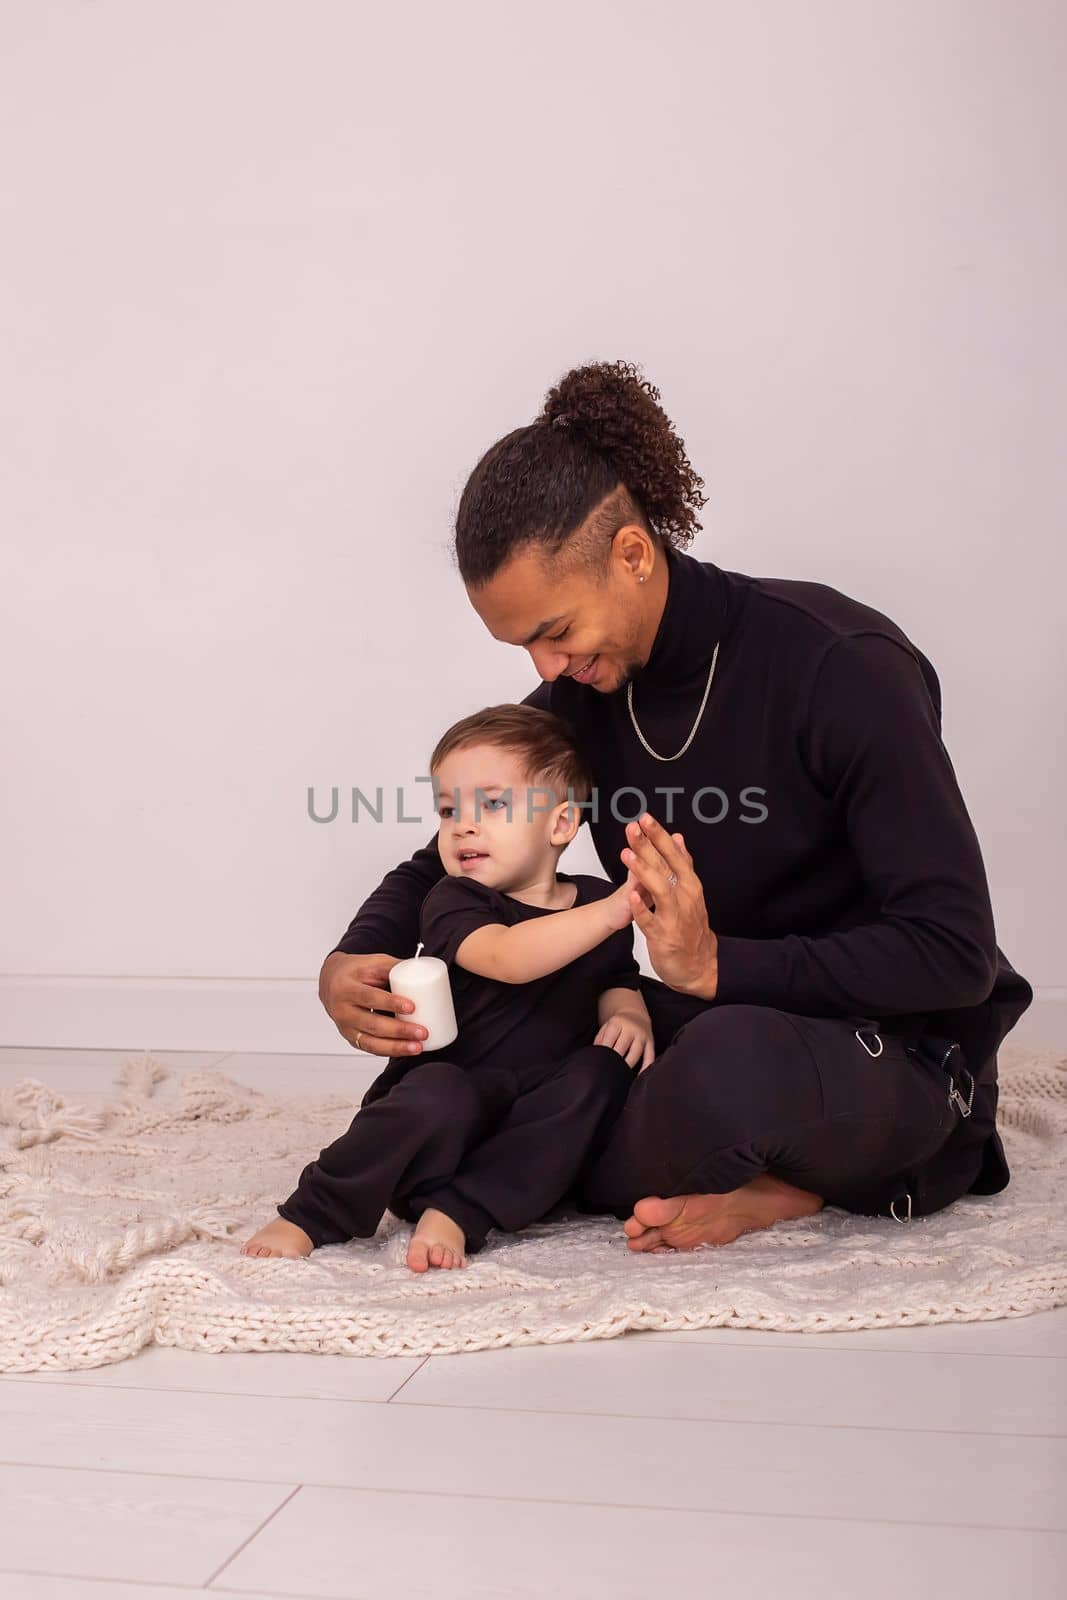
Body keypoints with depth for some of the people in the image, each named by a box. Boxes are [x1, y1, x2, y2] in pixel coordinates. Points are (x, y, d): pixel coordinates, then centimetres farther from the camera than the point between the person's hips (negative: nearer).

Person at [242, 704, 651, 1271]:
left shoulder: (598, 903, 7)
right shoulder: (451, 904, -8)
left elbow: (616, 980, 24)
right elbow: (507, 957, -29)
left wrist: (628, 1012, -1)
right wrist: (612, 911, -39)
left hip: (538, 1121, 4)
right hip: (449, 1094, -4)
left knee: (599, 1073, -26)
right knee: (437, 1093, -38)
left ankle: (458, 1214, -30)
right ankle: (308, 1218, -20)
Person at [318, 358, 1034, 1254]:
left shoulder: (841, 666, -21)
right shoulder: (583, 696, -1)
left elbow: (954, 952, -23)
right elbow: (447, 864, 8)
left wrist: (716, 965, -32)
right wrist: (350, 963, -14)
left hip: (897, 1047, -7)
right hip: (720, 1021, 8)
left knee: (730, 1060, -40)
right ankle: (796, 1177, -7)